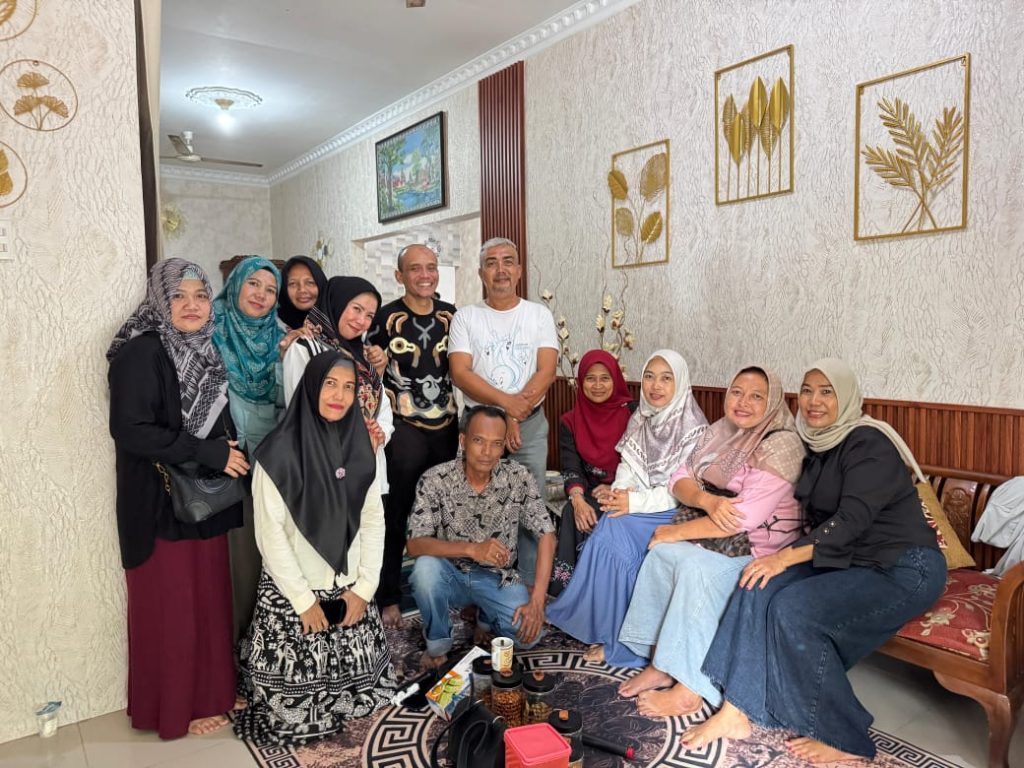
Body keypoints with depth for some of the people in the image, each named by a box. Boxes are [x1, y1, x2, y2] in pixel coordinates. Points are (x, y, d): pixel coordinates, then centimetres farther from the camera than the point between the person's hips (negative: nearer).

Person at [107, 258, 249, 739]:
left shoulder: (207, 350, 9)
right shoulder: (142, 353, -14)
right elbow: (130, 430, -22)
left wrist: (233, 453, 1)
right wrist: (209, 453, -21)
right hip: (161, 502, -7)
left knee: (210, 600, 14)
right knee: (172, 608, 5)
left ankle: (212, 693, 30)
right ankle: (176, 709, 22)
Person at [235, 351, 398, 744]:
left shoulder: (359, 447, 1)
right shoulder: (280, 453, -15)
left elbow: (373, 520, 3)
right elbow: (270, 534, -14)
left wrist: (364, 587, -3)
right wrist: (304, 599, -12)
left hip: (350, 589, 4)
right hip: (292, 592, -4)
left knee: (355, 684, 11)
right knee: (295, 699, 3)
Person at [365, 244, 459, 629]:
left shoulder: (451, 315, 6)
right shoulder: (386, 318, -6)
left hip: (448, 428, 4)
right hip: (403, 430, -4)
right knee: (396, 516, 3)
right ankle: (387, 596, 17)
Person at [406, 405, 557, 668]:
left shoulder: (518, 477, -12)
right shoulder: (435, 480, -16)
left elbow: (546, 535, -10)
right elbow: (415, 545, -23)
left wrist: (537, 601, -19)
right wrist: (471, 549, -39)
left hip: (498, 577, 1)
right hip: (450, 574, -1)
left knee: (529, 633, -24)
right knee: (425, 567, -33)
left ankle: (486, 617, 12)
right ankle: (437, 644, -5)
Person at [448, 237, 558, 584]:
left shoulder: (539, 314, 7)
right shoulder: (466, 317, 5)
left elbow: (546, 371, -4)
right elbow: (460, 373, -7)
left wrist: (515, 416, -14)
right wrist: (506, 401, -20)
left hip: (530, 425, 1)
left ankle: (531, 587, 16)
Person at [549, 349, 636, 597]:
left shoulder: (631, 413, 0)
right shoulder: (570, 422, 7)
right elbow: (571, 468, -4)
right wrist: (578, 500, -23)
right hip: (590, 493, 3)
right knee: (572, 513, -30)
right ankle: (564, 589, -20)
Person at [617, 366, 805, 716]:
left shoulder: (780, 445, -17)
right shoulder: (719, 432, 7)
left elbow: (745, 517, -25)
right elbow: (680, 480, 3)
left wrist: (676, 532, -17)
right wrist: (707, 500, -21)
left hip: (763, 548, -7)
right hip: (721, 537, 7)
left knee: (696, 566, -29)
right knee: (661, 551, -16)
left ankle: (690, 690, -20)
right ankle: (660, 663, -7)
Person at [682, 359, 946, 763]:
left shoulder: (869, 442, -14)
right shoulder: (817, 446, 12)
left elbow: (853, 518, -23)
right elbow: (807, 512, 17)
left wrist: (787, 556, -27)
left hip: (904, 569, -7)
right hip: (850, 561, 8)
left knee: (794, 608, -27)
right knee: (760, 586, -17)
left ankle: (844, 739, -9)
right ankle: (736, 711, -14)